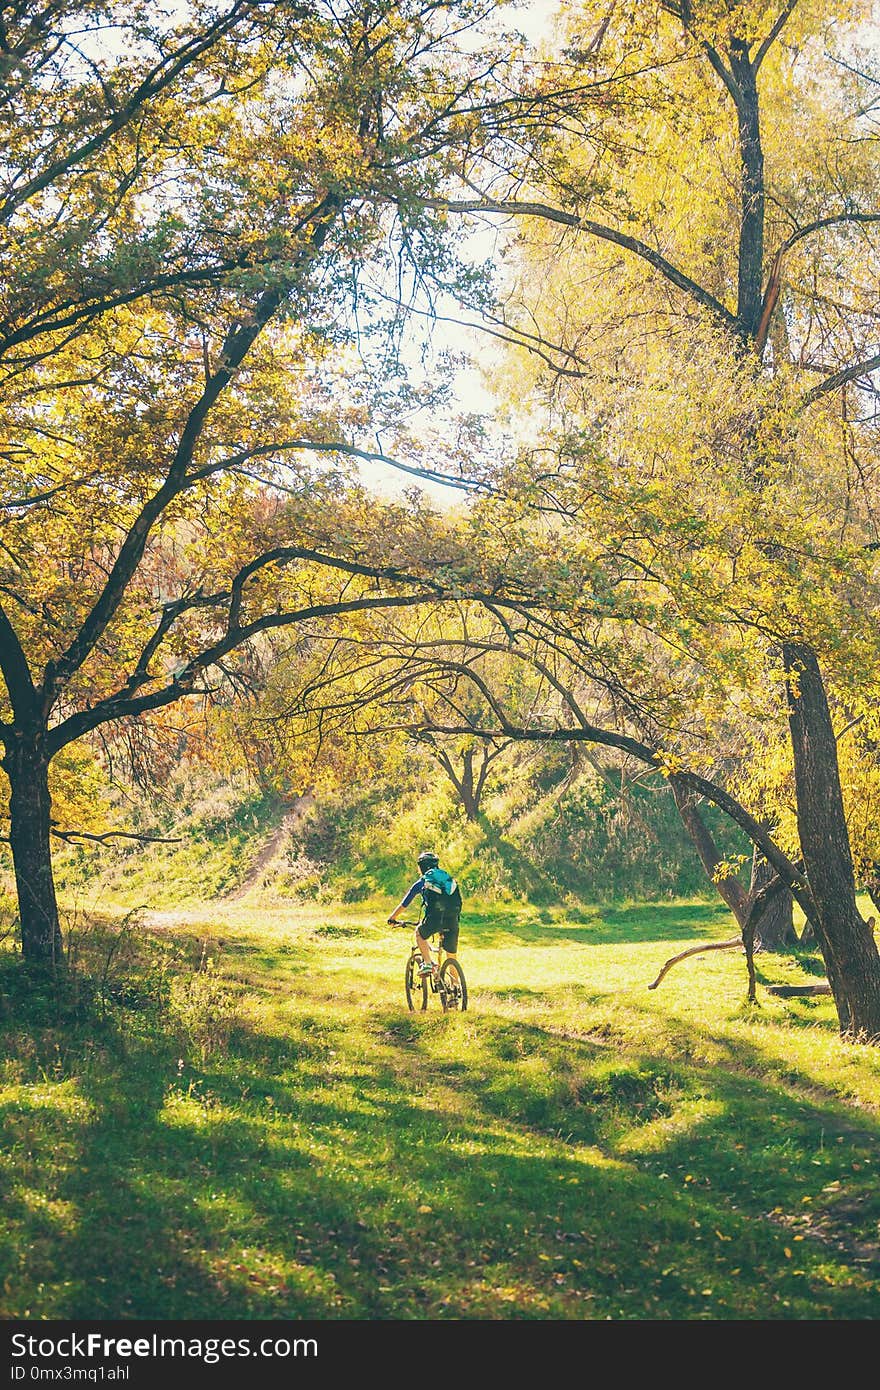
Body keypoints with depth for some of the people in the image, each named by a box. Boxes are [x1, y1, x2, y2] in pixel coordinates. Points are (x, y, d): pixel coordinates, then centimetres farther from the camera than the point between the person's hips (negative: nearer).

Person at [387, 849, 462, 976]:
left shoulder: (423, 881, 15)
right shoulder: (449, 879, 26)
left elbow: (404, 905, 22)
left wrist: (392, 918, 36)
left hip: (435, 918, -3)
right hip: (452, 920, 3)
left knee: (419, 933, 26)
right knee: (451, 957, 16)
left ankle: (427, 963, 9)